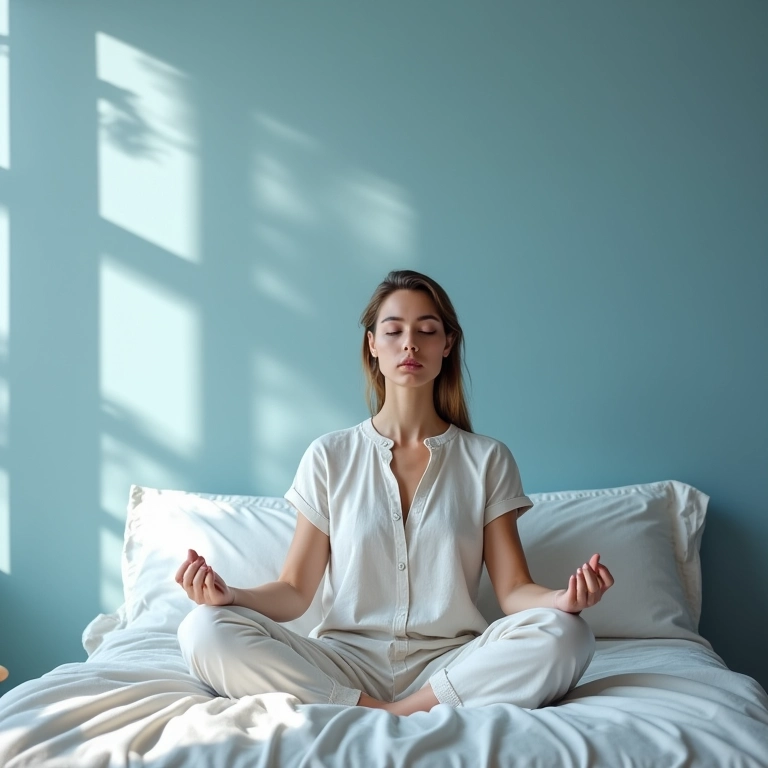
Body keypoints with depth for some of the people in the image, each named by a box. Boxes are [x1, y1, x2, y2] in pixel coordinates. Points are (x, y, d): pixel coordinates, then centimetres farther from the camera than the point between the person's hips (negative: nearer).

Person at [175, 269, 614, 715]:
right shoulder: (329, 457, 7)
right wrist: (231, 594, -17)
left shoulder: (488, 460, 8)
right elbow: (295, 592, 4)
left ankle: (393, 716, -21)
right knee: (205, 629, -24)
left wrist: (561, 598, -21)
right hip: (346, 665, 0)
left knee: (565, 635, -28)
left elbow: (513, 589, 2)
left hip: (451, 665, 0)